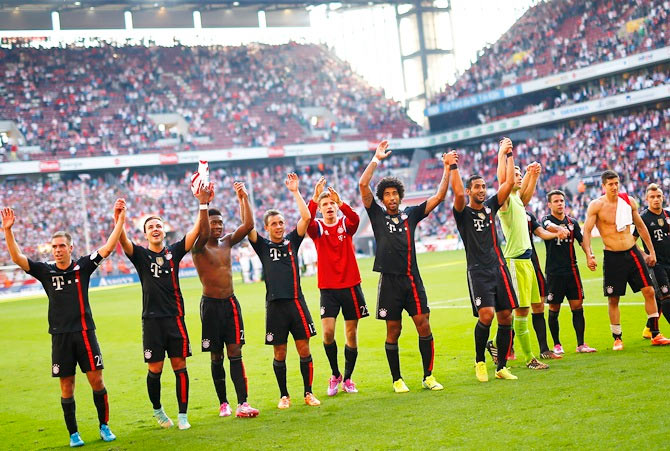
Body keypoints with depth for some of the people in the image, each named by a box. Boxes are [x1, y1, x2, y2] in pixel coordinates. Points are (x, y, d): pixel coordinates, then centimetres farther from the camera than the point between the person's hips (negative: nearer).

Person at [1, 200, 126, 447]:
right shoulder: (46, 271, 4)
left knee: (96, 380, -1)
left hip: (84, 332, -1)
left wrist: (119, 221, -10)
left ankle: (104, 426, 13)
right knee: (66, 386, 4)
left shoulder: (83, 266, 3)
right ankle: (73, 434, 14)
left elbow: (108, 248, -3)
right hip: (60, 336, 1)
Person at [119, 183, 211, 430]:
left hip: (175, 317, 1)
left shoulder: (174, 251, 6)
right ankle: (157, 409, 25)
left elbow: (197, 230, -2)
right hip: (152, 319, -1)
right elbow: (122, 240, -15)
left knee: (179, 366, 1)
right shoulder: (140, 254, 3)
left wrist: (203, 204, -15)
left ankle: (183, 415, 9)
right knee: (155, 369, 2)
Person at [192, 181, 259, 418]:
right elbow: (204, 233, -29)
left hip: (231, 303, 4)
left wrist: (243, 198, -8)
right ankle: (223, 403, 16)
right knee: (216, 356, 5)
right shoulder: (199, 247, -7)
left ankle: (242, 404, -10)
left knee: (235, 353, -3)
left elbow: (248, 224, -1)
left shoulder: (227, 242, 8)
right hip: (211, 304, -4)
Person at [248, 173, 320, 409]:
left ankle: (308, 392, 12)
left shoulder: (292, 241, 10)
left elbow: (306, 217, 0)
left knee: (304, 350, 2)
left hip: (296, 301, 1)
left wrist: (295, 192, -2)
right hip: (275, 305, -1)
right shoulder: (263, 245, 8)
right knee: (279, 353, 5)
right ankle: (284, 395, 16)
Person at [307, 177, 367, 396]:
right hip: (328, 288, -1)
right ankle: (335, 374, 8)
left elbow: (356, 219, -21)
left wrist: (341, 203, -37)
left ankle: (347, 379, 20)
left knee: (351, 334, 5)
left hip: (350, 286, 1)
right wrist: (314, 199, -34)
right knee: (328, 332, -13)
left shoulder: (345, 224, 2)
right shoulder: (317, 228, 1)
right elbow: (306, 221, -22)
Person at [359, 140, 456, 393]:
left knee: (424, 325, -4)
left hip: (412, 279, 2)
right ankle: (397, 379, 14)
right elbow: (363, 185, -4)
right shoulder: (377, 215, 7)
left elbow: (439, 196, 9)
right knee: (393, 331, 4)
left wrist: (447, 168, 2)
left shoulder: (411, 214, 12)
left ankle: (428, 377, 6)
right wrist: (377, 159, -2)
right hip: (389, 280, -2)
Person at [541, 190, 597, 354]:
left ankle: (581, 344, 3)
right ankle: (556, 344, 15)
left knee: (577, 306, -1)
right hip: (554, 272, -3)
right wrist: (561, 229, -48)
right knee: (554, 309, 3)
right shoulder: (547, 220, -1)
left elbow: (582, 241, 5)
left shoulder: (573, 222, 12)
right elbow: (550, 226, -25)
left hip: (572, 270, 3)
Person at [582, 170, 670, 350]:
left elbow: (641, 227, 14)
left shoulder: (628, 201, 4)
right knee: (613, 299, 1)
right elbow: (587, 230, -11)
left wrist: (651, 251, 14)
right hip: (612, 256, -3)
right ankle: (617, 338, 15)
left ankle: (655, 335, 5)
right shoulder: (596, 205, -8)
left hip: (632, 252, 3)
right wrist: (589, 254, -25)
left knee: (649, 291, -2)